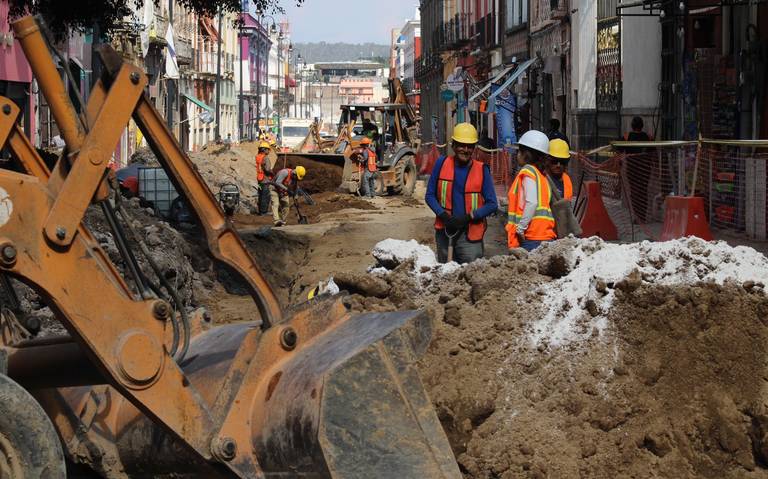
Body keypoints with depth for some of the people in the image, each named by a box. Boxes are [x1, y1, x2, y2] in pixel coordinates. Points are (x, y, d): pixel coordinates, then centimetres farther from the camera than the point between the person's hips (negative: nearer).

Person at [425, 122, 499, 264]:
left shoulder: (482, 170, -3)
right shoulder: (442, 164, 1)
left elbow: (492, 204, -1)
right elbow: (430, 195, 6)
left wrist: (468, 217, -14)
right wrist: (443, 215, -10)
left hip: (470, 233, -2)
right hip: (444, 230, 2)